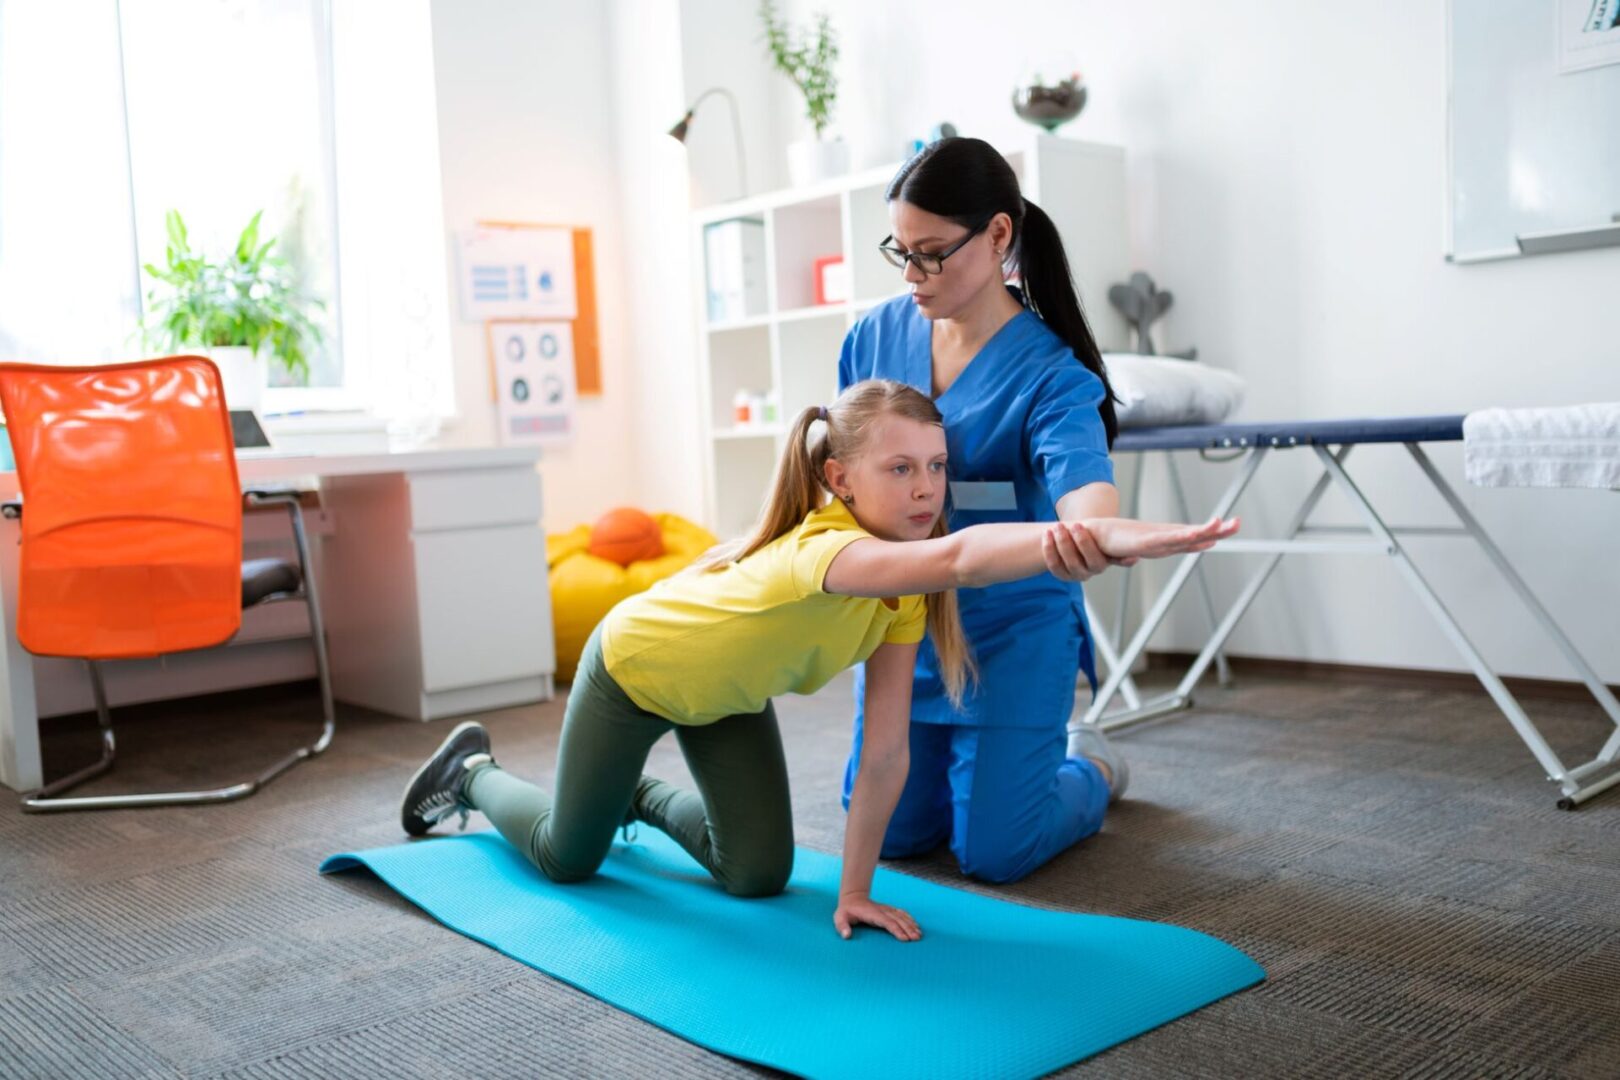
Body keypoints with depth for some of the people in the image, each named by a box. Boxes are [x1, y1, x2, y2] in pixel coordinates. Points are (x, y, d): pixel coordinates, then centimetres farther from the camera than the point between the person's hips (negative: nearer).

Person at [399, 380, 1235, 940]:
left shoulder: (904, 591, -20)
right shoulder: (824, 549, -43)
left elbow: (886, 753, -19)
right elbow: (958, 558, -64)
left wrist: (854, 893, -20)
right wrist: (1107, 535, -77)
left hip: (724, 692, 6)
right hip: (633, 666, -6)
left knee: (759, 875, 5)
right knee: (568, 859, 9)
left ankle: (646, 797, 32)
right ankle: (472, 772, 38)